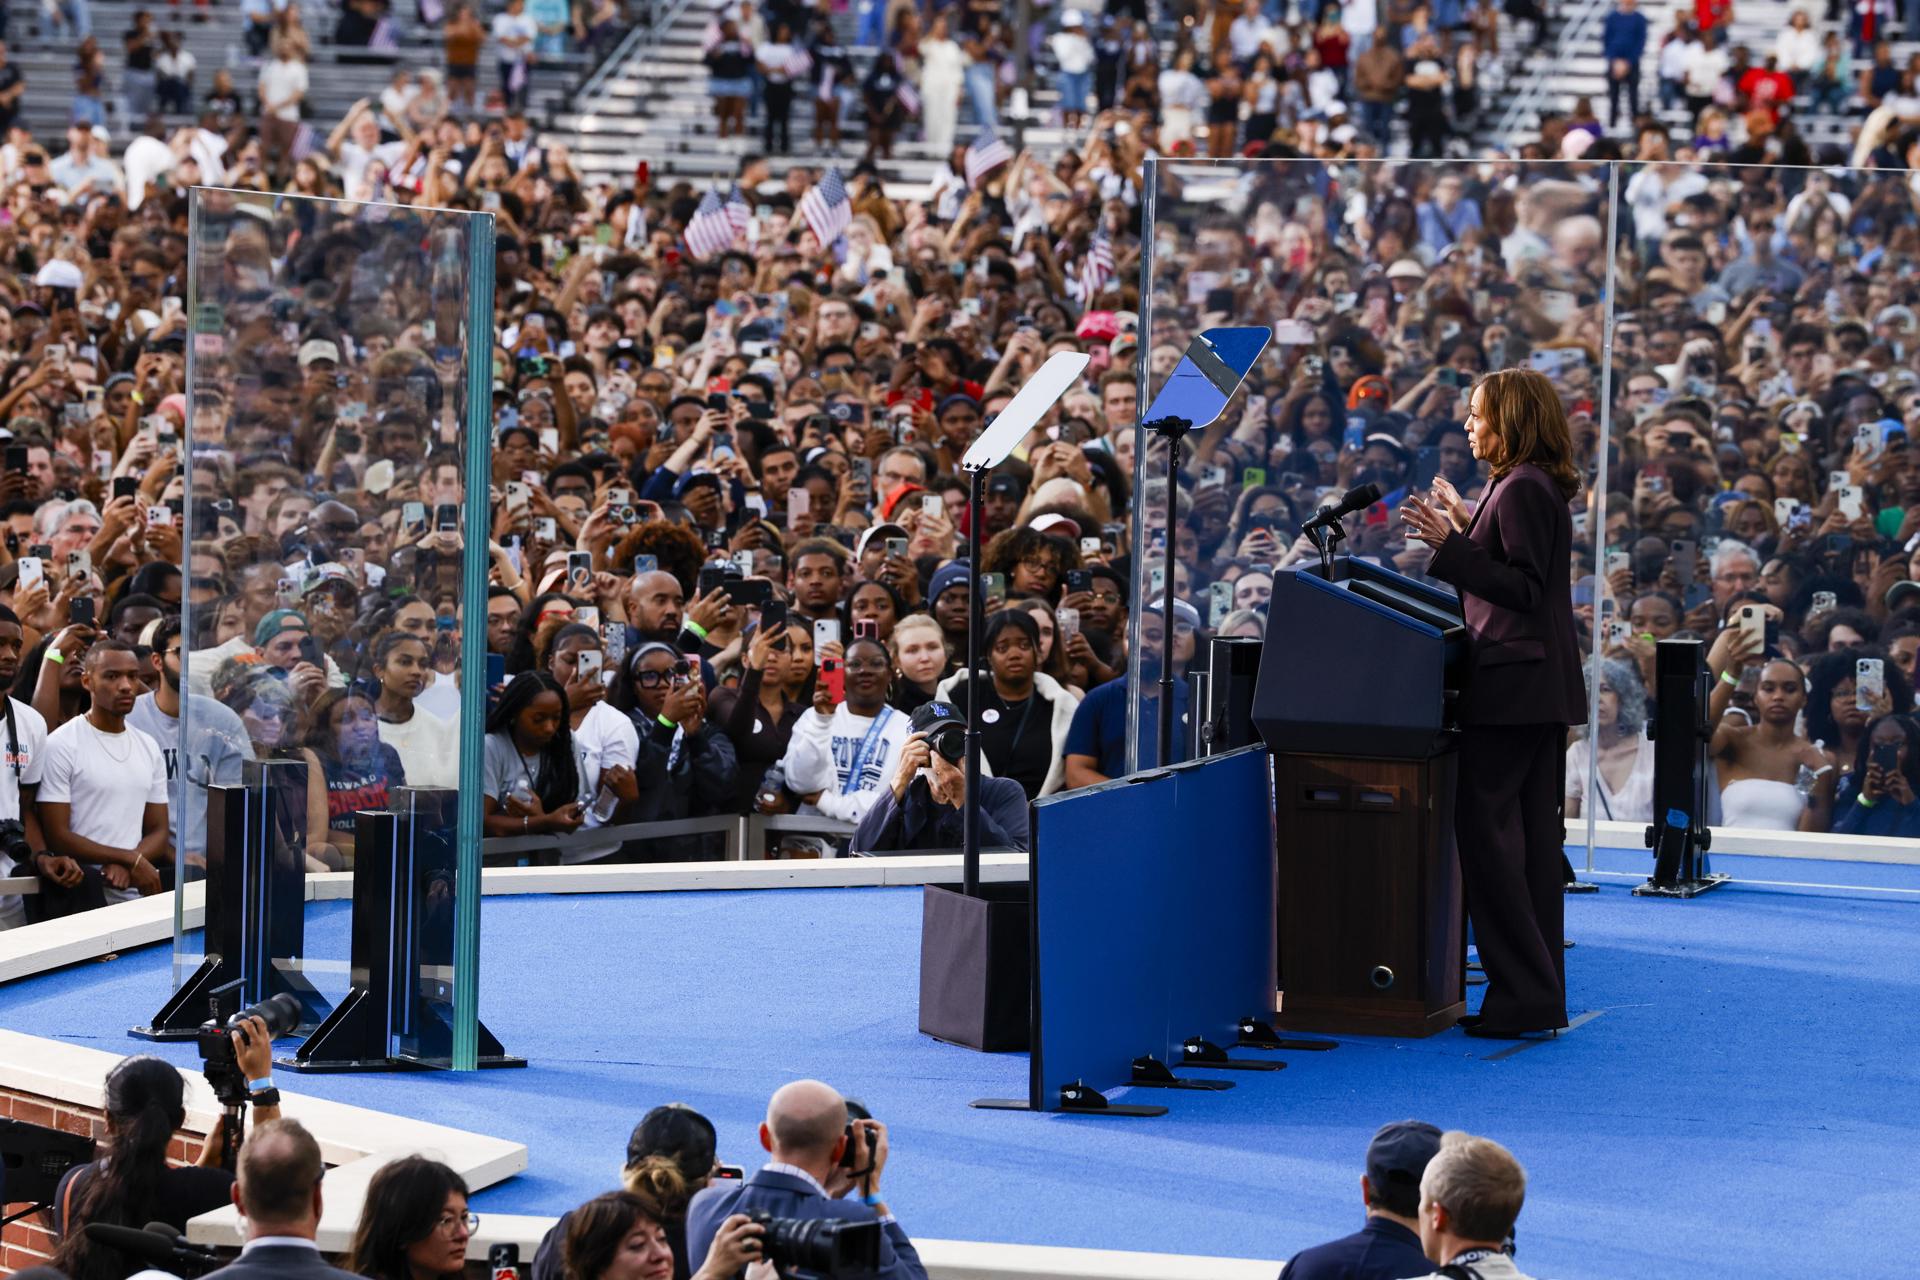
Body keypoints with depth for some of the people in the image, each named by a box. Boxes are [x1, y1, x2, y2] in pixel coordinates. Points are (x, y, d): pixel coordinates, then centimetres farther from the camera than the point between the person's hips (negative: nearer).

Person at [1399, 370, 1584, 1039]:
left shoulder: (1521, 489, -14)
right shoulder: (1538, 487, 16)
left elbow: (1522, 589, -20)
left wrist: (1450, 546, -24)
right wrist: (1466, 528, 29)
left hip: (1510, 684, -10)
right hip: (1543, 688, 10)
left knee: (1488, 833, -8)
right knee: (1533, 838, 11)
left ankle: (1521, 994, -9)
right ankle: (1542, 996, 13)